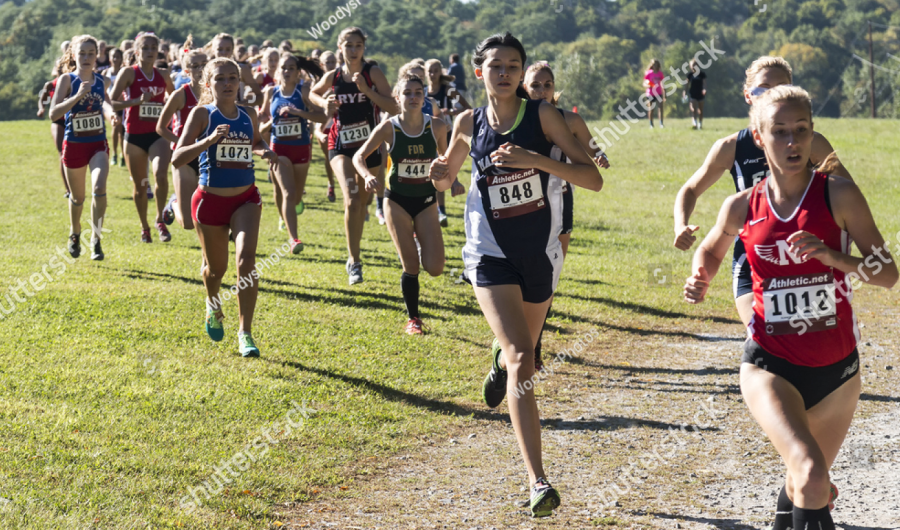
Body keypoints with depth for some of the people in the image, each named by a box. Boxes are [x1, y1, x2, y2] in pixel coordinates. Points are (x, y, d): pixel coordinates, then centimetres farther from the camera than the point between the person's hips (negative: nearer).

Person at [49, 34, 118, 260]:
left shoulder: (102, 81, 1)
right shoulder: (66, 79, -9)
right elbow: (53, 113, -19)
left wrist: (111, 113, -2)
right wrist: (78, 96, -29)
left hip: (98, 144, 1)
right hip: (74, 145, -1)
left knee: (99, 188, -23)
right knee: (77, 197, 14)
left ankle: (96, 239, -13)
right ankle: (75, 234, 41)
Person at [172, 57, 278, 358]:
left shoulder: (248, 115, 3)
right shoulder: (202, 113, -9)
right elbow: (177, 159, -18)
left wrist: (265, 152, 2)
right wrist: (209, 140, -32)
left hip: (246, 199, 2)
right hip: (211, 200, -2)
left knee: (246, 258, -20)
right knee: (216, 267, 14)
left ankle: (245, 332, -14)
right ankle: (213, 308, 50)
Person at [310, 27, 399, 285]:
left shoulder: (373, 73, -6)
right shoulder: (333, 76, 0)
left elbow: (393, 108, -14)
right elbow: (313, 93, 21)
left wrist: (366, 89, -22)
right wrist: (324, 103, 0)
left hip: (369, 143, 1)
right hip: (341, 145, -1)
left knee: (362, 201, 14)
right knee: (351, 199, -20)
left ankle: (353, 257, 36)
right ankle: (355, 261, -17)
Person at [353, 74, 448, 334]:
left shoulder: (437, 127, -9)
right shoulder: (389, 128, -12)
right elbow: (359, 156, -5)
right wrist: (368, 176, -24)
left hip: (426, 201, 1)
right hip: (397, 200, -1)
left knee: (435, 268, -8)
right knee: (411, 268, -4)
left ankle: (419, 241, 26)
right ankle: (413, 318, 17)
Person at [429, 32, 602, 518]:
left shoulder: (542, 115, -8)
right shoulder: (469, 123, -2)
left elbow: (593, 179, -14)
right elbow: (447, 176, 17)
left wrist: (535, 159, -26)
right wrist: (440, 172, -7)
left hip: (540, 253, 1)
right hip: (491, 255, -1)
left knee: (521, 354, 22)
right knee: (521, 361, -19)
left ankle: (501, 358, 64)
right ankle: (537, 482, -22)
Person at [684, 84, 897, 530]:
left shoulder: (839, 196, -7)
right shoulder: (741, 207, -2)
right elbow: (712, 249, 20)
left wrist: (833, 256, -25)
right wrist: (701, 280, -1)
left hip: (836, 368, 1)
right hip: (770, 366, -1)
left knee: (807, 486, 18)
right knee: (811, 474, -26)